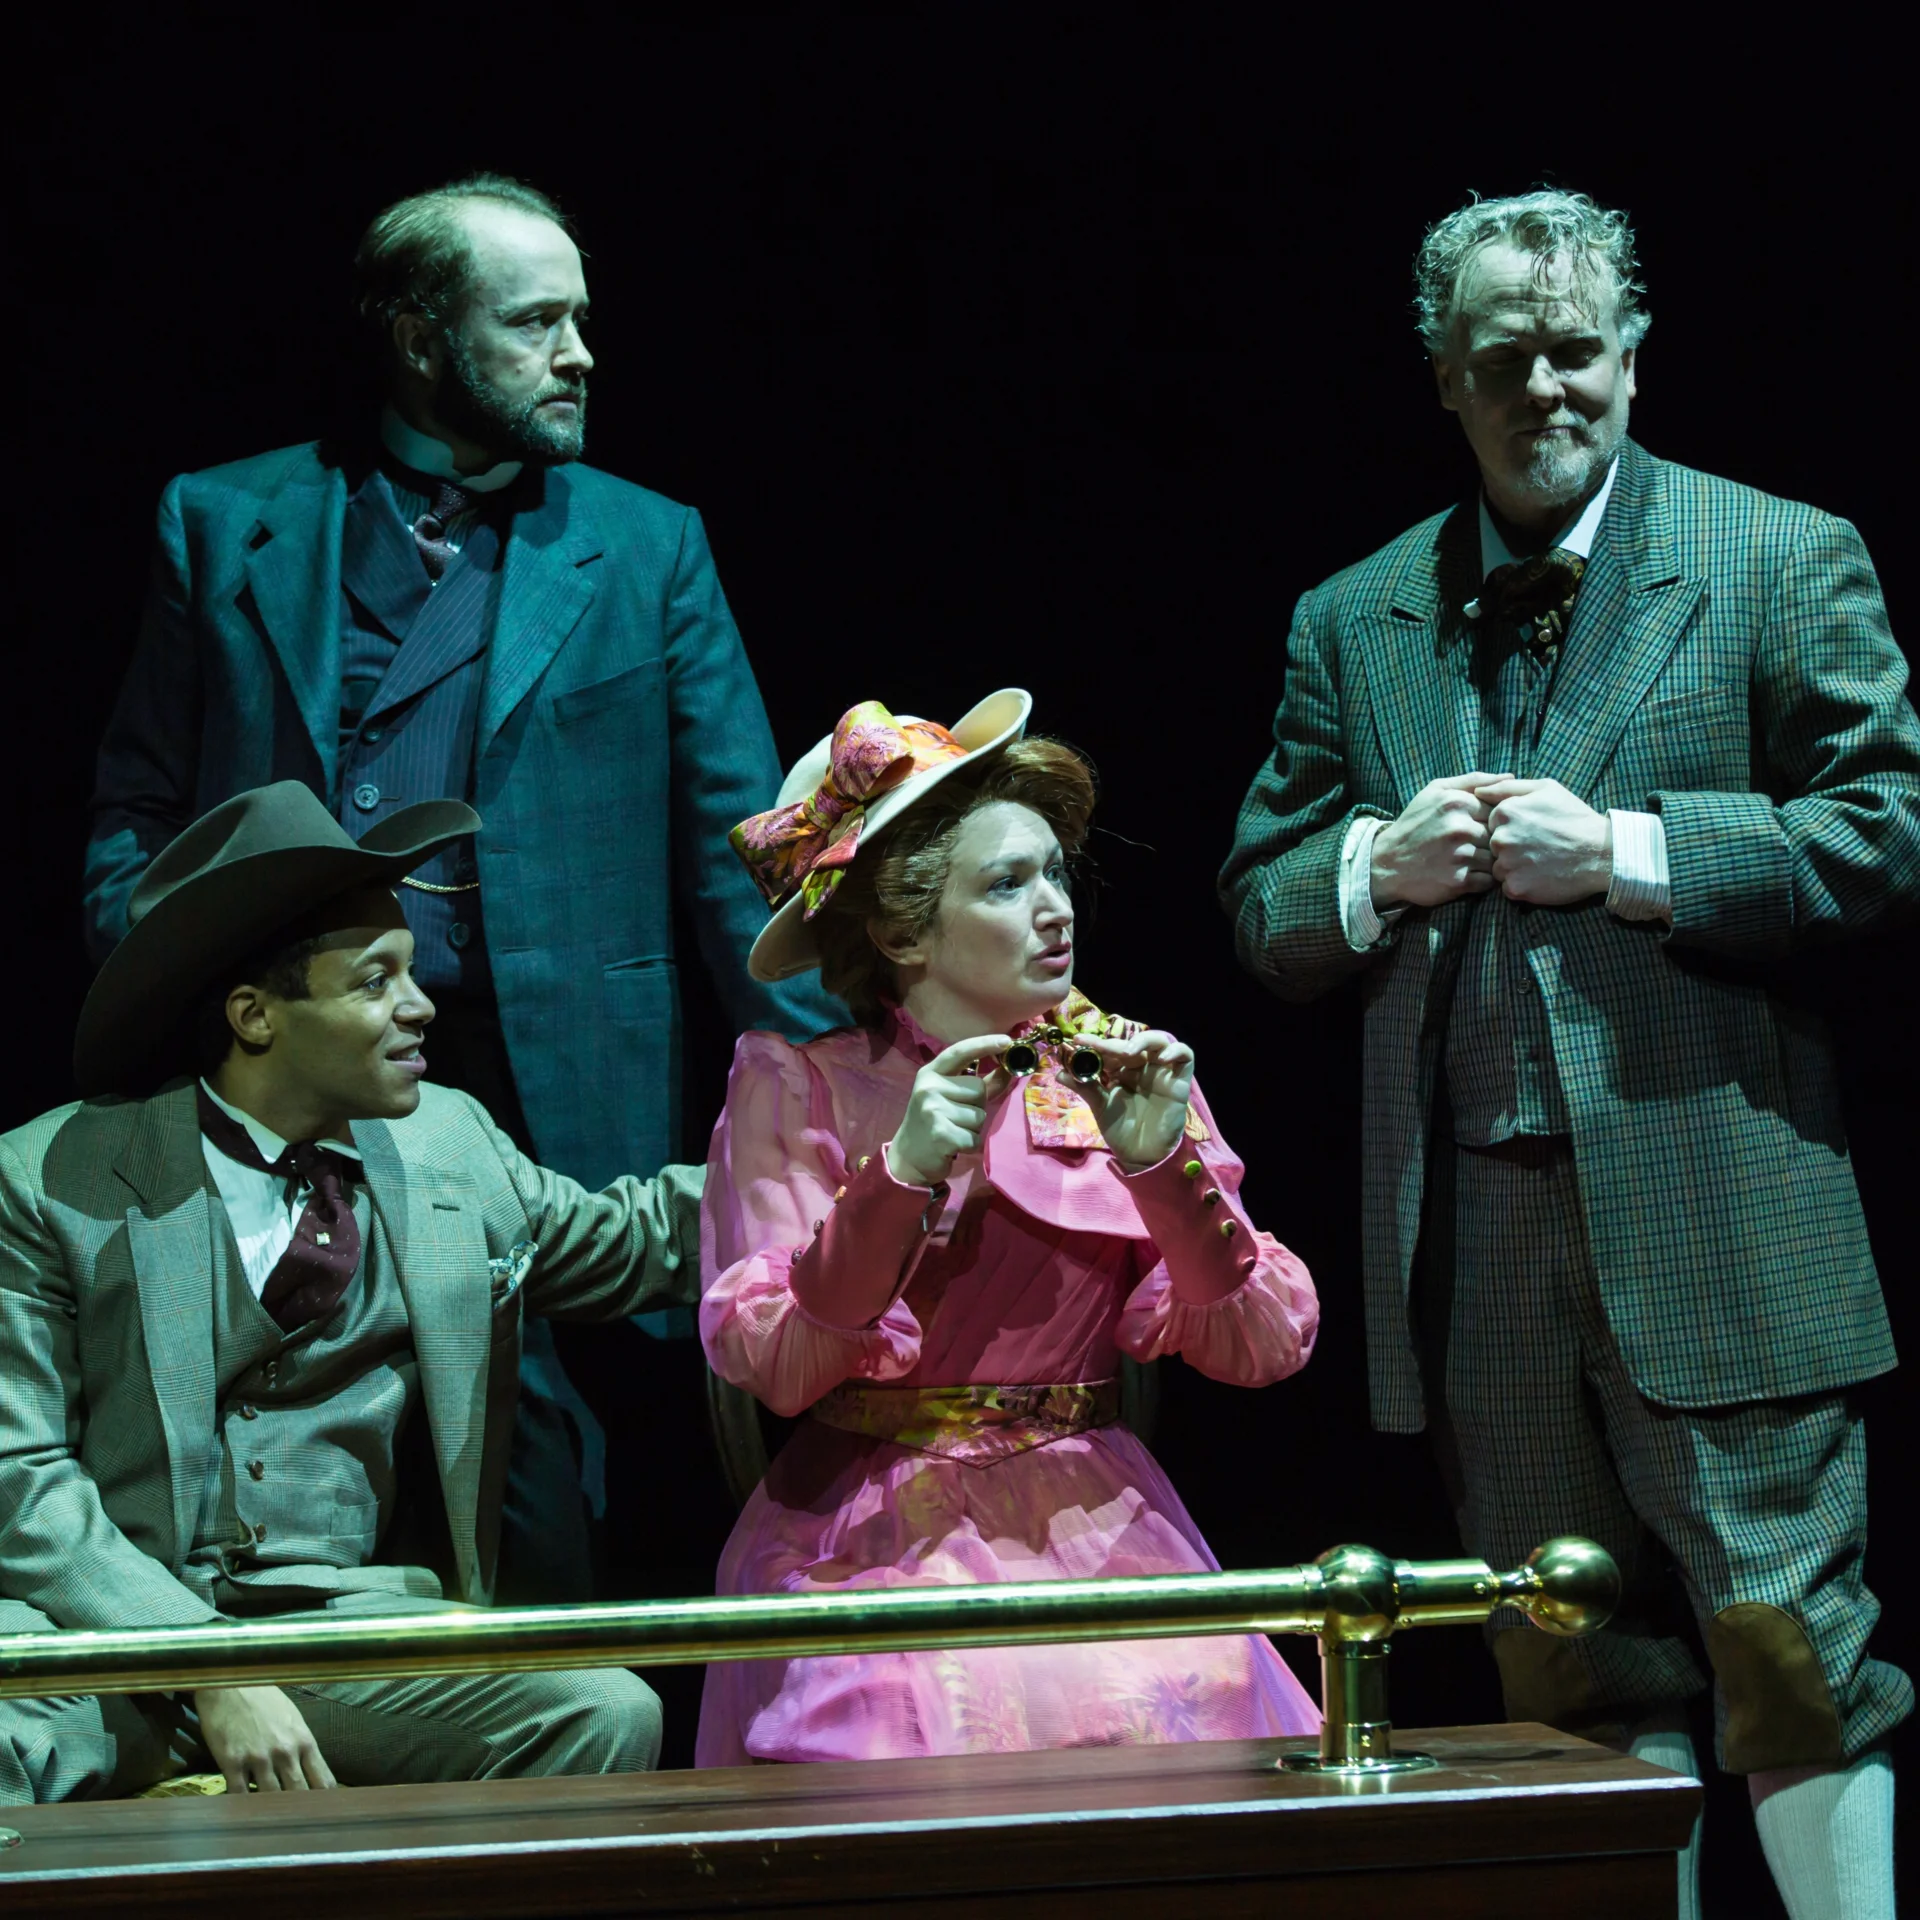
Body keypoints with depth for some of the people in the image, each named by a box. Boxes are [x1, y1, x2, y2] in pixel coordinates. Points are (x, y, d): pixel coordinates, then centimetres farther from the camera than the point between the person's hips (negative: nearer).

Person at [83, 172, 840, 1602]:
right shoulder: (228, 525, 11)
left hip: (543, 1098, 0)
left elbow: (742, 844, 5)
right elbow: (137, 816, 13)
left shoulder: (646, 549, 10)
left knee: (535, 1521, -3)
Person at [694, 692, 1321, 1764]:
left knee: (1189, 1709, -27)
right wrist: (899, 1178, -19)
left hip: (1096, 1529, 3)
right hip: (878, 1542, -2)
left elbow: (1265, 1347, 1)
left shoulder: (1124, 1082, 9)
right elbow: (768, 1365, -8)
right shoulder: (795, 1088, 3)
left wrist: (1165, 1168, -14)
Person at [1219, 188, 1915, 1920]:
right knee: (1576, 1681, 10)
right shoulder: (1351, 622, 13)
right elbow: (1262, 914, 16)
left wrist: (1625, 852, -14)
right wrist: (1377, 867, -7)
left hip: (1713, 1212, -4)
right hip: (1476, 1237, 4)